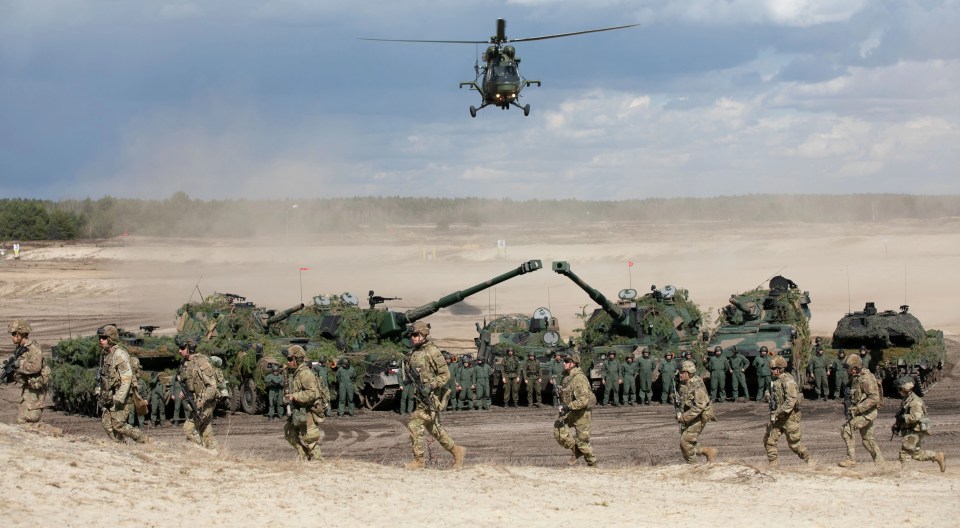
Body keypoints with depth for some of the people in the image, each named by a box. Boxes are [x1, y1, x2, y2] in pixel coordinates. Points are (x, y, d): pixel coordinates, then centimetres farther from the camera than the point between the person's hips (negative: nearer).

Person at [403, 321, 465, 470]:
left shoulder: (432, 352, -15)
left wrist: (430, 386, -24)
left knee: (415, 425, -11)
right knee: (434, 428, 15)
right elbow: (408, 373, 22)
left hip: (432, 396, -9)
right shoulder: (413, 352, 10)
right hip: (422, 396, 9)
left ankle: (418, 460, -3)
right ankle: (457, 451, 26)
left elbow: (445, 375, -15)